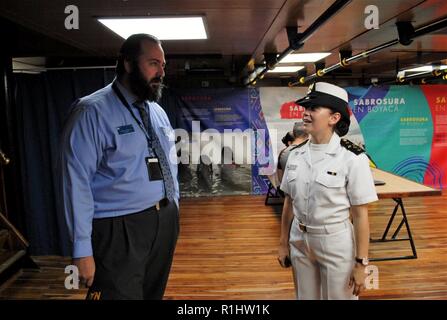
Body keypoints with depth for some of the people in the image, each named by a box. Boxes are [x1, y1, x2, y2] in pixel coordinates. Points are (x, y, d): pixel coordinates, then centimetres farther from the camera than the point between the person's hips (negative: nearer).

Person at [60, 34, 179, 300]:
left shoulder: (158, 111, 11)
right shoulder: (93, 112, -13)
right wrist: (83, 250, -17)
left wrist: (173, 210, 14)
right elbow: (77, 182, -16)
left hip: (166, 222, 7)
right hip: (120, 230, -7)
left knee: (154, 294, 19)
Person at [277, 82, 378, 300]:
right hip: (299, 241, 5)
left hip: (336, 242, -5)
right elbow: (289, 203, 7)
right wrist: (283, 243, 9)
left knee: (337, 296, 12)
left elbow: (360, 215, -14)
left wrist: (361, 264, -12)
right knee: (305, 297, 19)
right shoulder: (296, 155, -1)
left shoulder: (352, 159, -16)